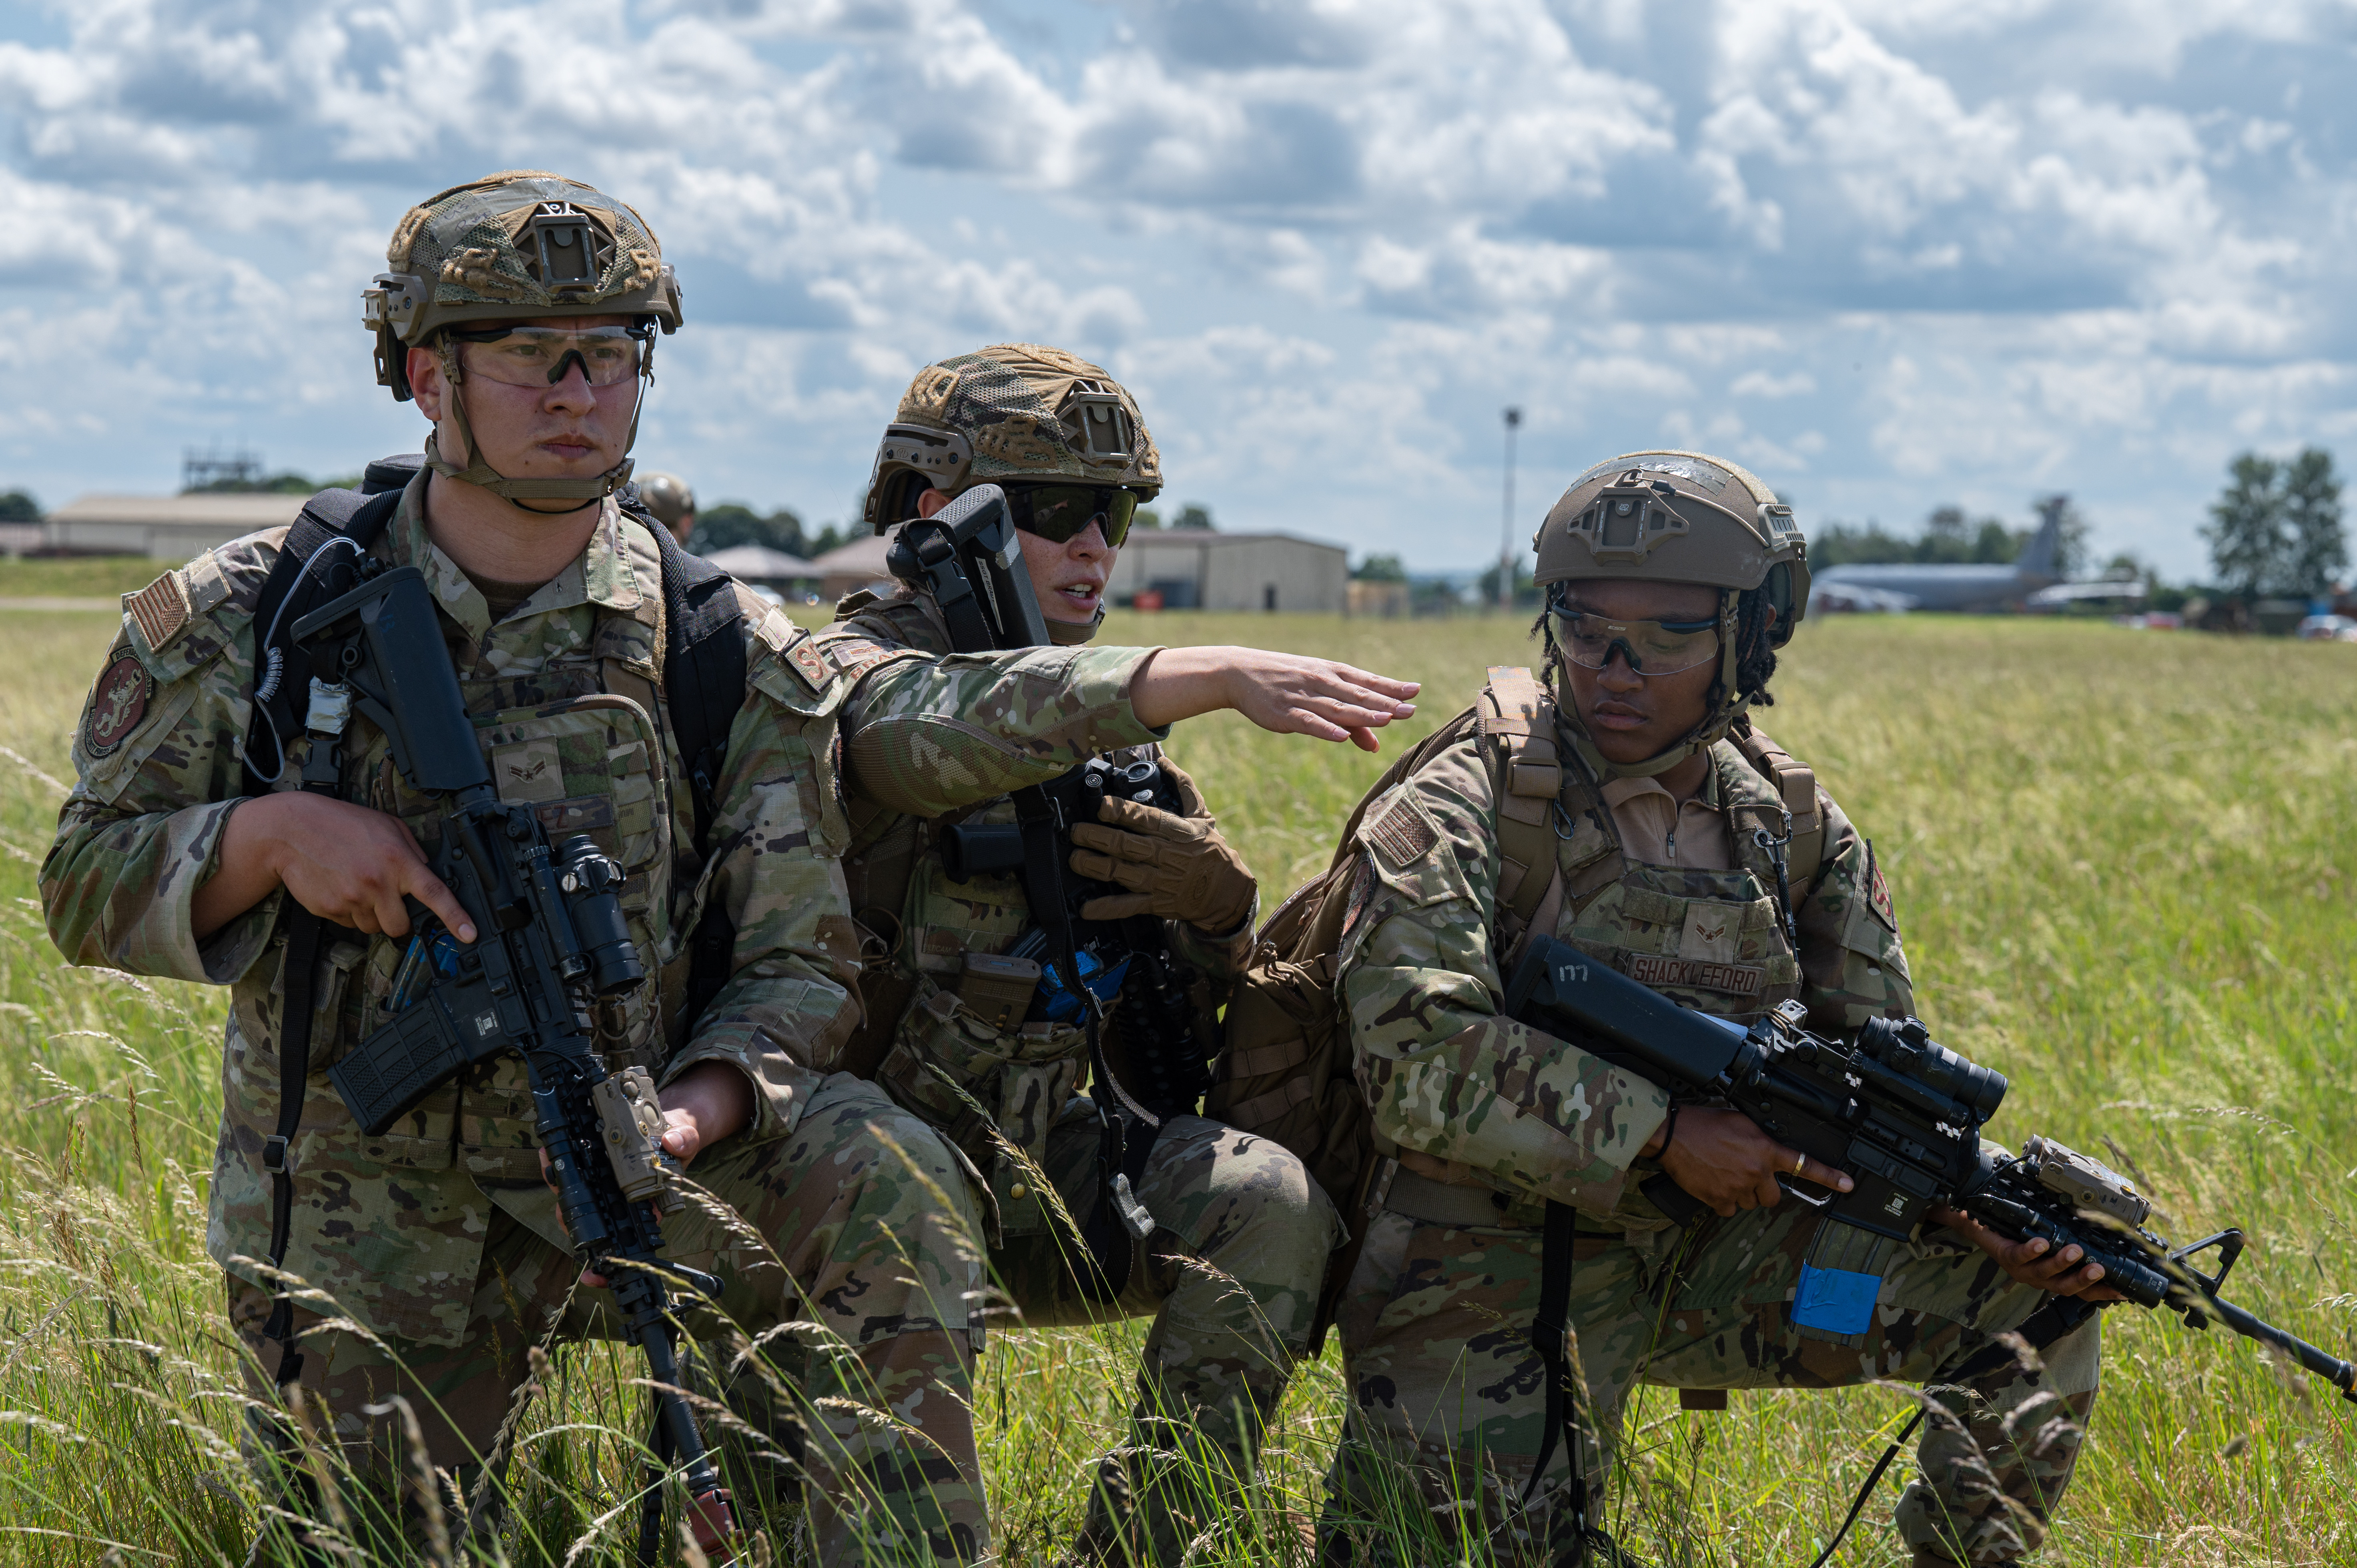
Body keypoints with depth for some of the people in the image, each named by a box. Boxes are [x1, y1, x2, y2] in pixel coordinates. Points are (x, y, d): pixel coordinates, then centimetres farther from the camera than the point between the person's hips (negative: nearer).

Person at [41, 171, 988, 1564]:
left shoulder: (735, 661, -3)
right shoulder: (255, 616, -3)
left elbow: (797, 967, -1)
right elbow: (90, 886, 2)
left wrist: (694, 1114, -23)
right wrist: (270, 833, -19)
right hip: (360, 1225, 1)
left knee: (889, 1191, -29)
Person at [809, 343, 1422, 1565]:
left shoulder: (1112, 729, 14)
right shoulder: (852, 673, -6)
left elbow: (1177, 1038, 15)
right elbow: (955, 727, -34)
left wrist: (1217, 905, -10)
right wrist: (1219, 677, -47)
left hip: (1033, 1166, 6)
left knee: (1268, 1200, -22)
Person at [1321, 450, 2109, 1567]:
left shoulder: (1799, 834, 6)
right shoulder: (1458, 814, -11)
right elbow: (1417, 1060, -23)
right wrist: (1663, 1133, -25)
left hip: (1712, 1258, 5)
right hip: (1494, 1264, -4)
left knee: (2038, 1291, -5)